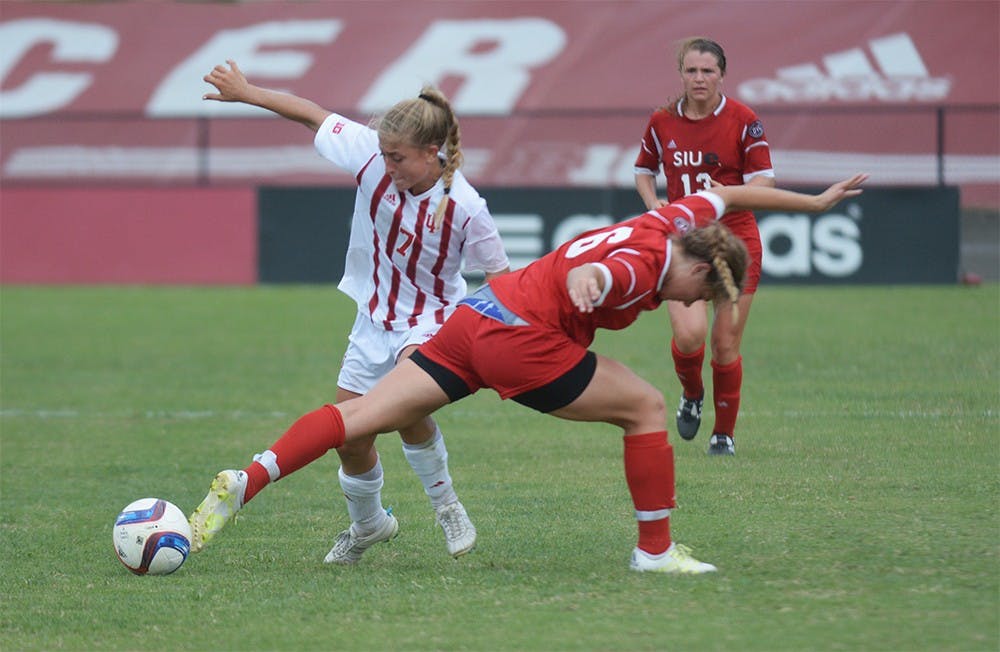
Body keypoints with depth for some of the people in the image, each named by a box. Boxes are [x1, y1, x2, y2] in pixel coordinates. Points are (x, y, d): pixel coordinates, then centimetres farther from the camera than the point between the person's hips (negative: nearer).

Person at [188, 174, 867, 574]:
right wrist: (585, 277, -60)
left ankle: (247, 481, -14)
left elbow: (724, 193, 28)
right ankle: (656, 551, 8)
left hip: (477, 316, 9)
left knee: (365, 414, -1)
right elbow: (595, 272, -36)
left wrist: (812, 201, 34)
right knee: (646, 406, 2)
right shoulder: (642, 266, -14)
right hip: (519, 338, -9)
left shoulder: (675, 221, 12)